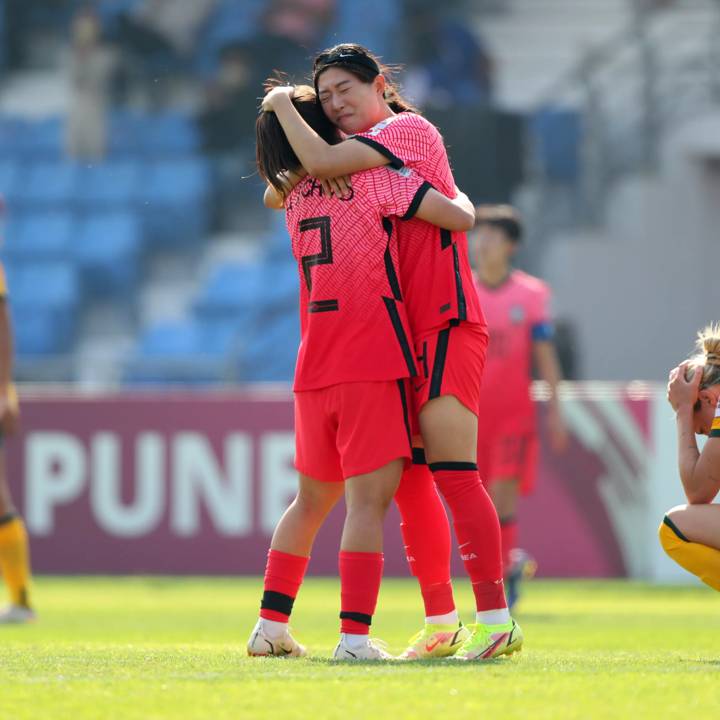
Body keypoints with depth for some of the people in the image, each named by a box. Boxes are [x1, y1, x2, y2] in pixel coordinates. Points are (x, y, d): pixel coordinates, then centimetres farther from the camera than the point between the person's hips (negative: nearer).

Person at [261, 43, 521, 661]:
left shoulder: (410, 129, -5)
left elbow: (321, 163, -18)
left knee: (454, 473, -15)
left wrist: (283, 105, -2)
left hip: (447, 327, -9)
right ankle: (440, 623, 11)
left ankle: (497, 620, -19)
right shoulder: (363, 162, 20)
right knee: (410, 481, 7)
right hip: (401, 336, 9)